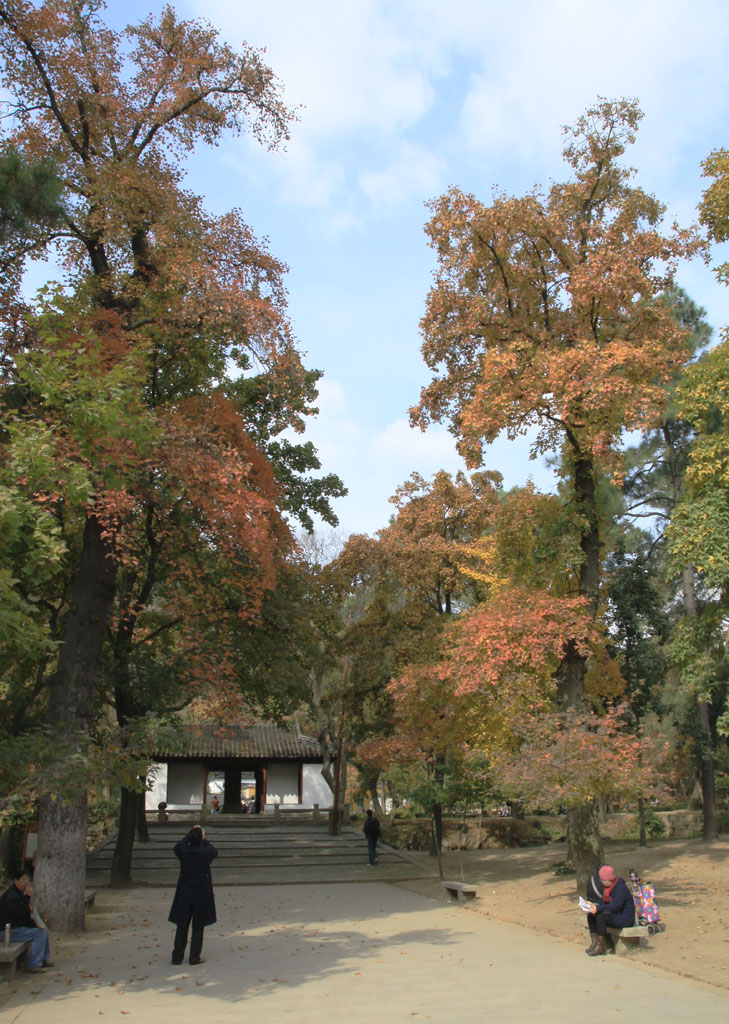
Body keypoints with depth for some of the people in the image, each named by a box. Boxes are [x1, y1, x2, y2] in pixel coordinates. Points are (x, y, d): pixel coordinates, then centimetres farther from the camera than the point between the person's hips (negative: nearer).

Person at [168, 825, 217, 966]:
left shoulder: (183, 852, -11)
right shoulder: (206, 853, -15)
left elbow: (178, 845, 13)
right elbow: (214, 851, 9)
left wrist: (190, 834, 17)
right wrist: (203, 839, 13)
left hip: (184, 895, 2)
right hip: (202, 896, -2)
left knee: (182, 926, 12)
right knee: (198, 927, 8)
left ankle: (177, 956, 18)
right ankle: (194, 957, 12)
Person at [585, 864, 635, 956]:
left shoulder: (620, 887, -20)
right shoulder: (607, 886, 7)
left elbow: (616, 906, -29)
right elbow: (604, 902, 10)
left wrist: (598, 908, -31)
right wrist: (594, 906, -10)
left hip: (626, 918, -9)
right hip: (615, 915, 9)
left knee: (601, 916, -29)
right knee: (591, 915, -5)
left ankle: (601, 947, -18)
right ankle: (595, 942, -3)